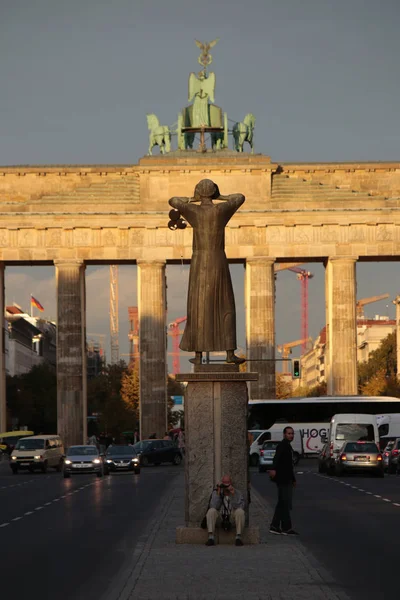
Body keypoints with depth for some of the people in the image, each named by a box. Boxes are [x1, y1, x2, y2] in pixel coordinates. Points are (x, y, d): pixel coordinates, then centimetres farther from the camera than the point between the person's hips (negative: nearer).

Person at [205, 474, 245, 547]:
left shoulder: (238, 493, -1)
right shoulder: (216, 493, 1)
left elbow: (239, 507, -16)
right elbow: (213, 507, -14)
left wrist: (233, 495, -24)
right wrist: (218, 493, -18)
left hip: (232, 516, -1)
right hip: (220, 516, 1)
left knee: (240, 511, -31)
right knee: (211, 511, -29)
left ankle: (238, 537, -29)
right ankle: (211, 538, -33)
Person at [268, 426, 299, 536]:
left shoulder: (287, 446, 19)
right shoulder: (283, 445, -12)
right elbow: (277, 457, -32)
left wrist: (293, 479, 32)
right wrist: (273, 469, -49)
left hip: (286, 480, 10)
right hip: (283, 479, -10)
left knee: (282, 503, 12)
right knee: (286, 504, -7)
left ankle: (275, 526, 13)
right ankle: (286, 528, -4)